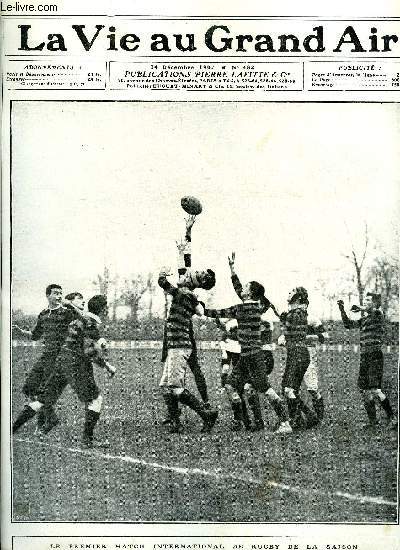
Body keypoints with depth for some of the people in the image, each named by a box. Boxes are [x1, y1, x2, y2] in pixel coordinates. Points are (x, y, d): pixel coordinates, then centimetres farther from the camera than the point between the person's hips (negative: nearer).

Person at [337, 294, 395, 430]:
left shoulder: (378, 316, -5)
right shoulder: (363, 320, 17)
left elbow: (376, 311, -28)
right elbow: (348, 324, 17)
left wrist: (361, 308, -19)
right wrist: (342, 310, 8)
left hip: (375, 356, -7)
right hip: (364, 357, 7)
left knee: (375, 390, -13)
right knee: (364, 390, 5)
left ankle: (391, 417, 1)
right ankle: (372, 421, 14)